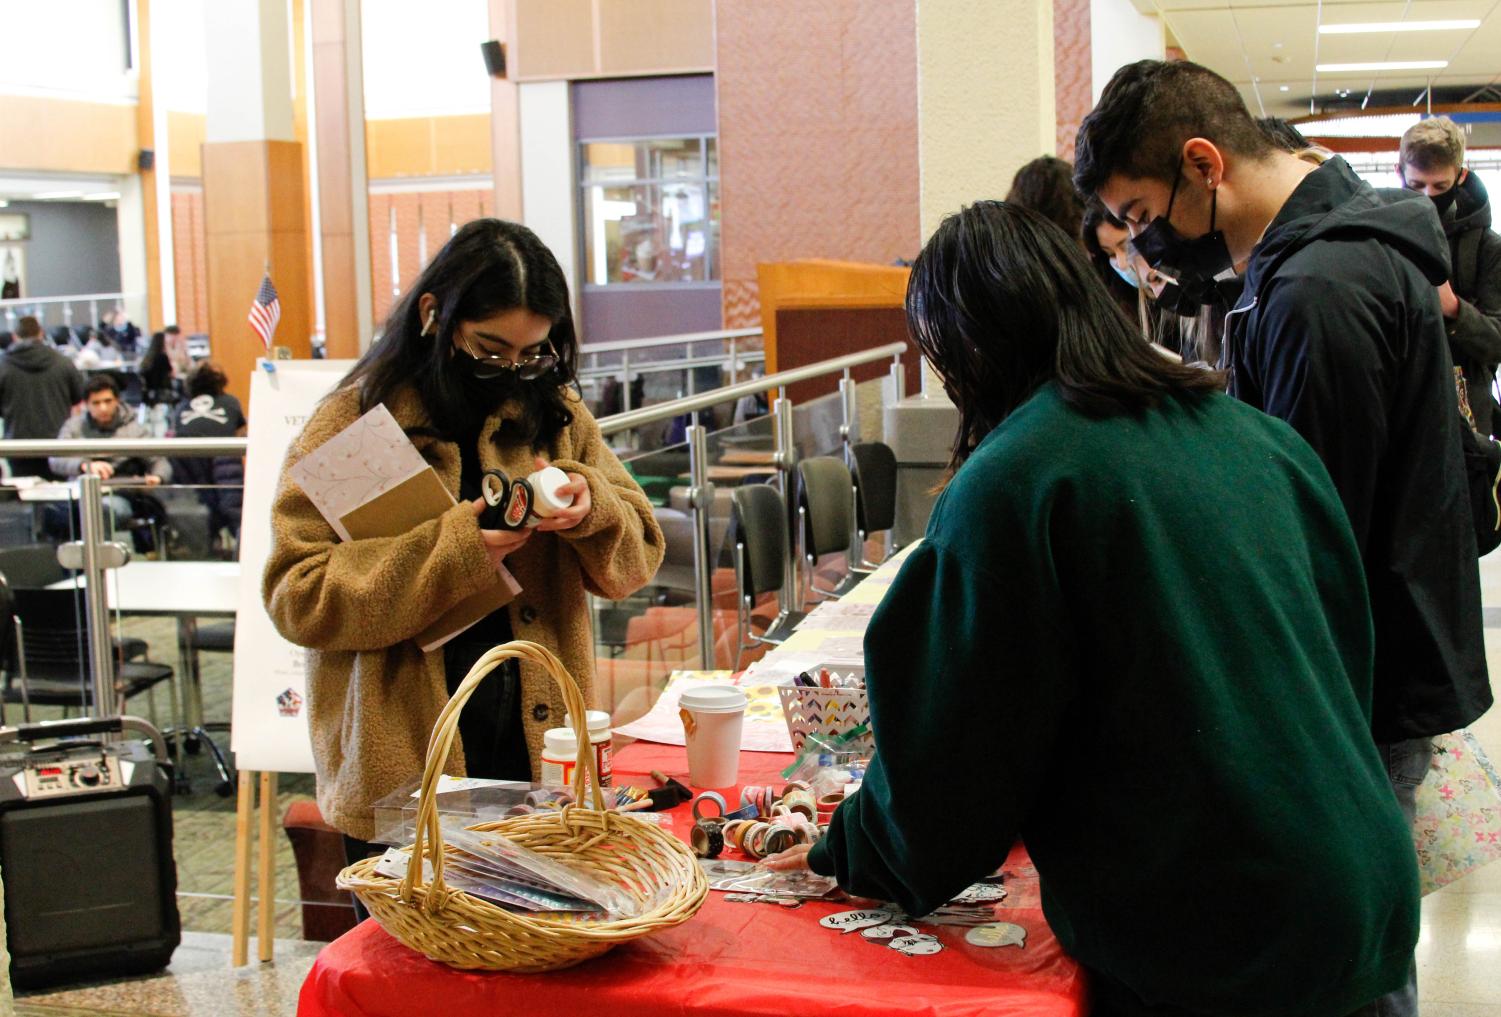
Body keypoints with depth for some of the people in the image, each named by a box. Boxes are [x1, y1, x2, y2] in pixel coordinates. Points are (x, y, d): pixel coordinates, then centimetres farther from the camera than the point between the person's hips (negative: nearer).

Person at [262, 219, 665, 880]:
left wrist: (588, 507, -14)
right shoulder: (352, 423, -4)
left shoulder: (557, 413, 7)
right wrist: (450, 549, -22)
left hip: (538, 749, 3)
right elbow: (296, 594, -13)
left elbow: (635, 558, 8)